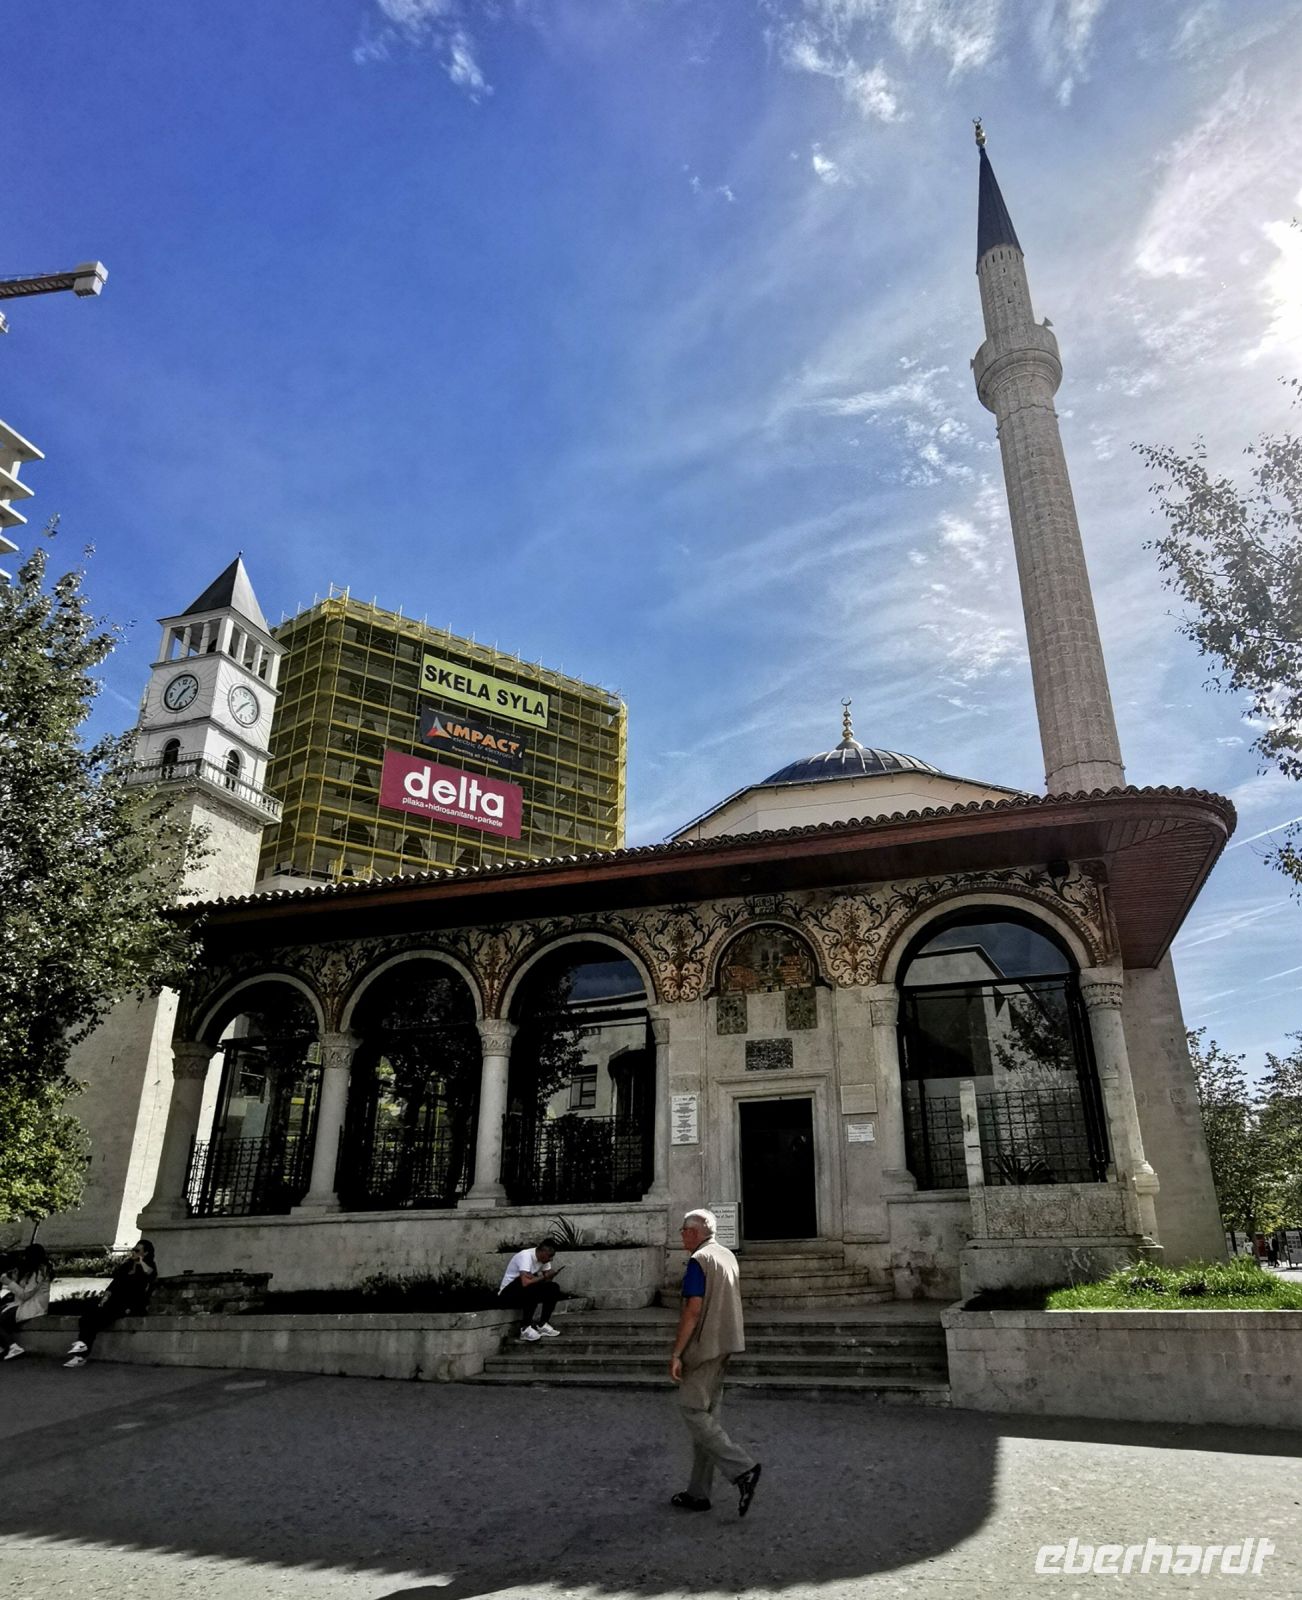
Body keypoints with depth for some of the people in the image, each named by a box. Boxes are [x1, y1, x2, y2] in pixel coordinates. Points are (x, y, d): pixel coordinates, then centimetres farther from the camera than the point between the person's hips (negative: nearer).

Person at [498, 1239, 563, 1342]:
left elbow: (547, 1279, -2)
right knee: (532, 1289, -34)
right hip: (507, 1293, -8)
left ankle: (542, 1325, -4)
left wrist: (549, 1277, -25)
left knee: (553, 1288, -10)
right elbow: (525, 1282, -39)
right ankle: (525, 1328, -22)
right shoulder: (526, 1256, -28)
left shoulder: (543, 1257, -3)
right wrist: (544, 1277, -26)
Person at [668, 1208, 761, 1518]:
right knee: (707, 1414, 12)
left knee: (692, 1411, -3)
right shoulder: (728, 1256, 12)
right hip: (726, 1345, 9)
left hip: (704, 1347, -9)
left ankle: (742, 1467, -12)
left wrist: (676, 1353, -17)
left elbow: (693, 1310, -20)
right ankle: (698, 1493, 17)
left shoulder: (699, 1260, -15)